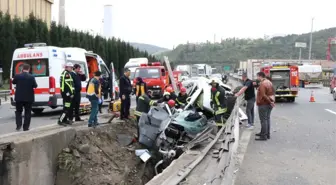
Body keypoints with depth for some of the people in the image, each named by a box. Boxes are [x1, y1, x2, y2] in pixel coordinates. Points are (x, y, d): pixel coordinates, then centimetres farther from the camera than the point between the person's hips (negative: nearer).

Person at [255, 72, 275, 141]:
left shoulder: (262, 84, -19)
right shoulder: (269, 82, 12)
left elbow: (263, 95, -24)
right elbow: (272, 93, 17)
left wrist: (270, 102, -17)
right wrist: (271, 101, 16)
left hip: (263, 104, -10)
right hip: (269, 104, 10)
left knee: (263, 120, -5)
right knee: (267, 119, 16)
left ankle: (264, 136, -2)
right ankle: (267, 134, 24)